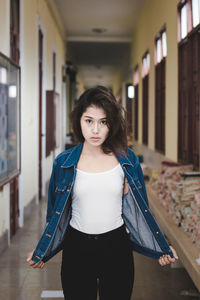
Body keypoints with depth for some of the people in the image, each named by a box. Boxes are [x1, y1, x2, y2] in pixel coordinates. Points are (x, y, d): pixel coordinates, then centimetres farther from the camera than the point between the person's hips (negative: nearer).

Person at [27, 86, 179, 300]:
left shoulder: (127, 160, -4)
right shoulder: (64, 163, -4)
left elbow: (138, 210, 4)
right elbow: (57, 214, 6)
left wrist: (161, 247, 5)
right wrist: (41, 252, 9)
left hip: (117, 248, 0)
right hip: (76, 248, 0)